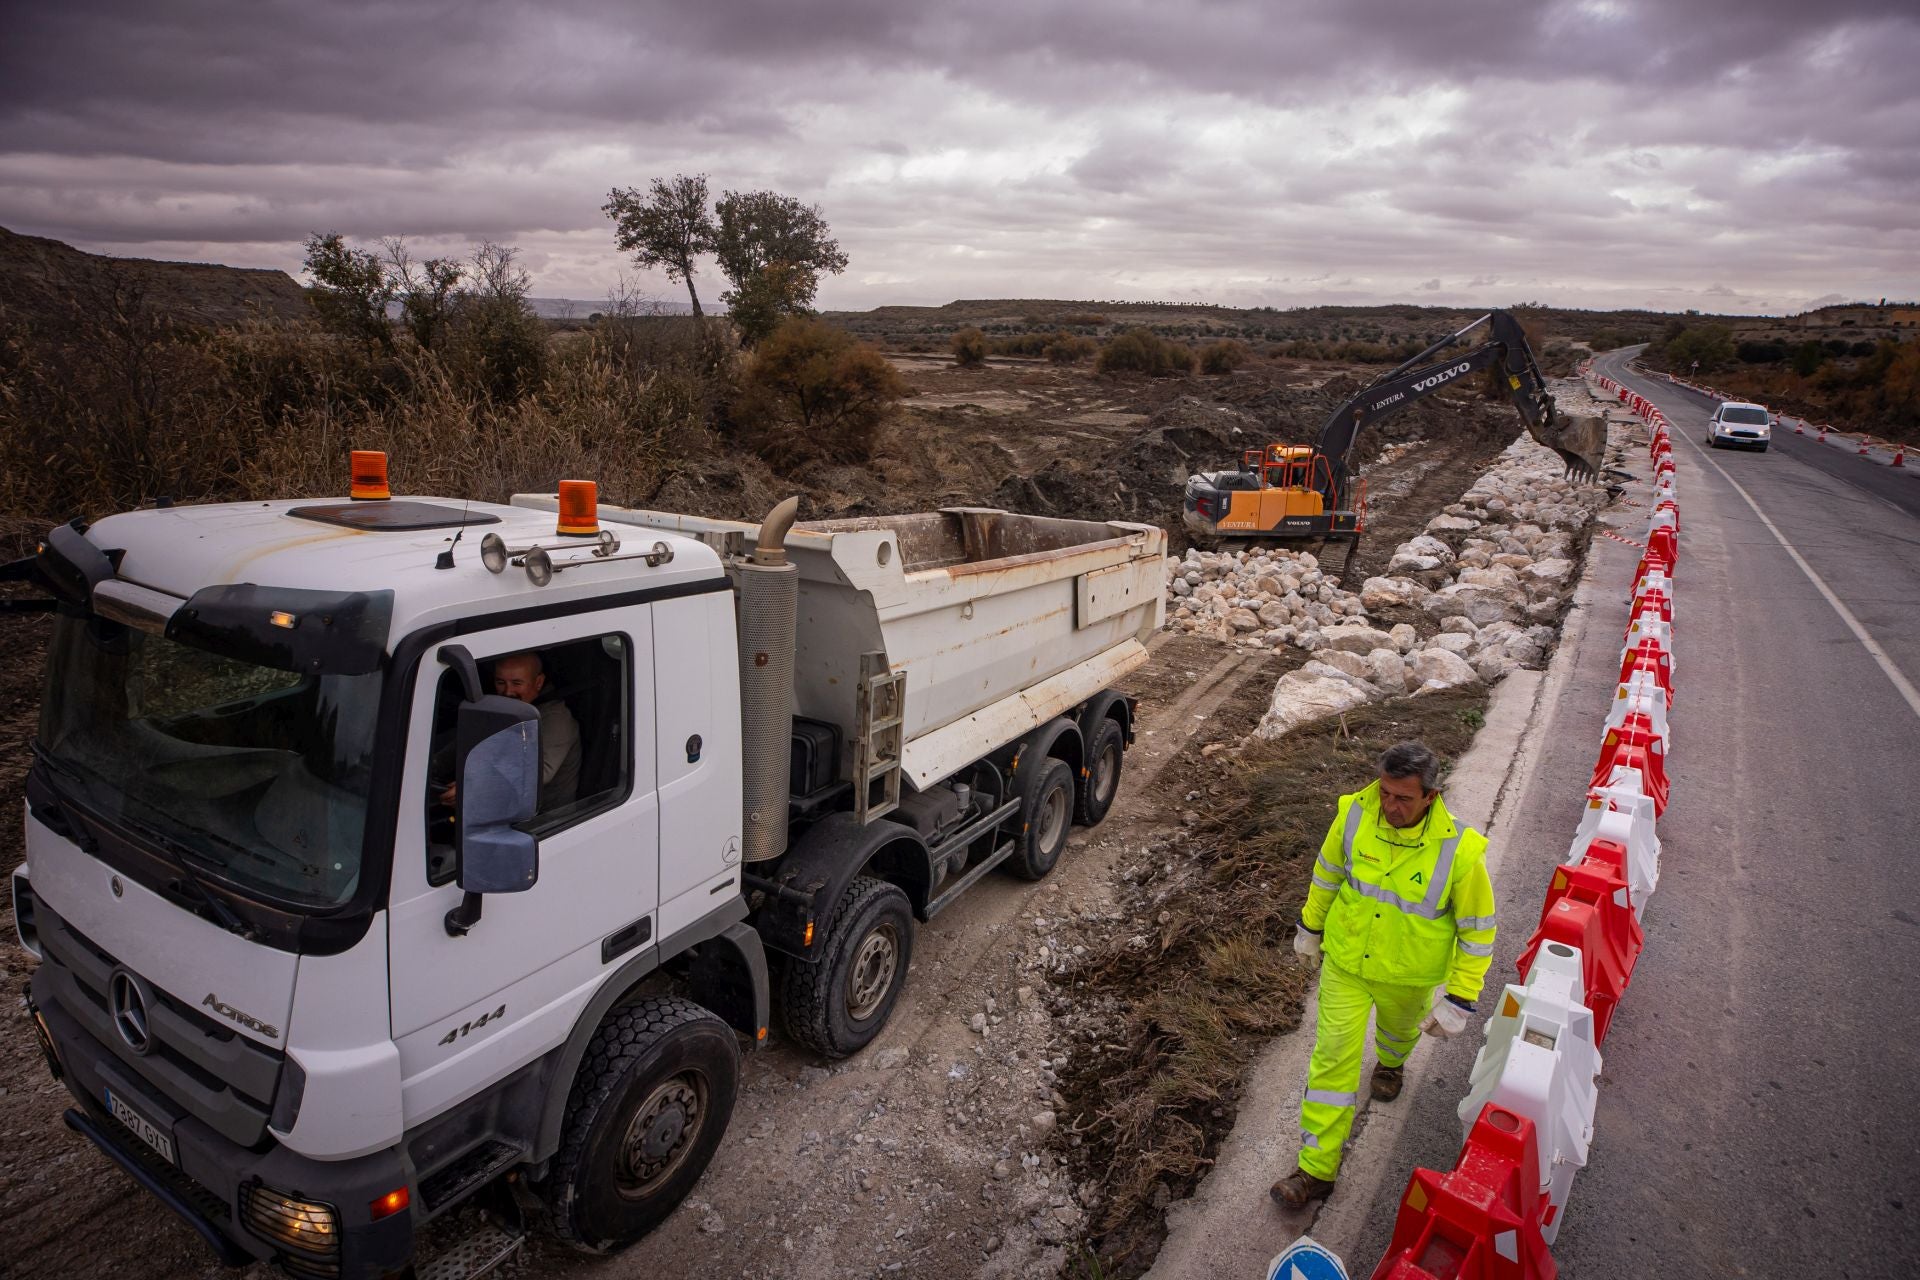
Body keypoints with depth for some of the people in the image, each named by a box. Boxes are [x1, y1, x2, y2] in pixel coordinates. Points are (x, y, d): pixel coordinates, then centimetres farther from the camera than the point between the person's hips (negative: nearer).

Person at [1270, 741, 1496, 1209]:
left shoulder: (1459, 849, -29)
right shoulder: (1355, 813, -22)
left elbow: (1477, 929, -14)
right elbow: (1327, 874, -2)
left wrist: (1460, 1000, -11)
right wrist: (1310, 926, 10)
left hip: (1409, 974, 0)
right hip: (1345, 961, 1)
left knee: (1399, 1028, 30)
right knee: (1333, 1058, 3)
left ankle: (1391, 1062, 68)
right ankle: (1316, 1167, 16)